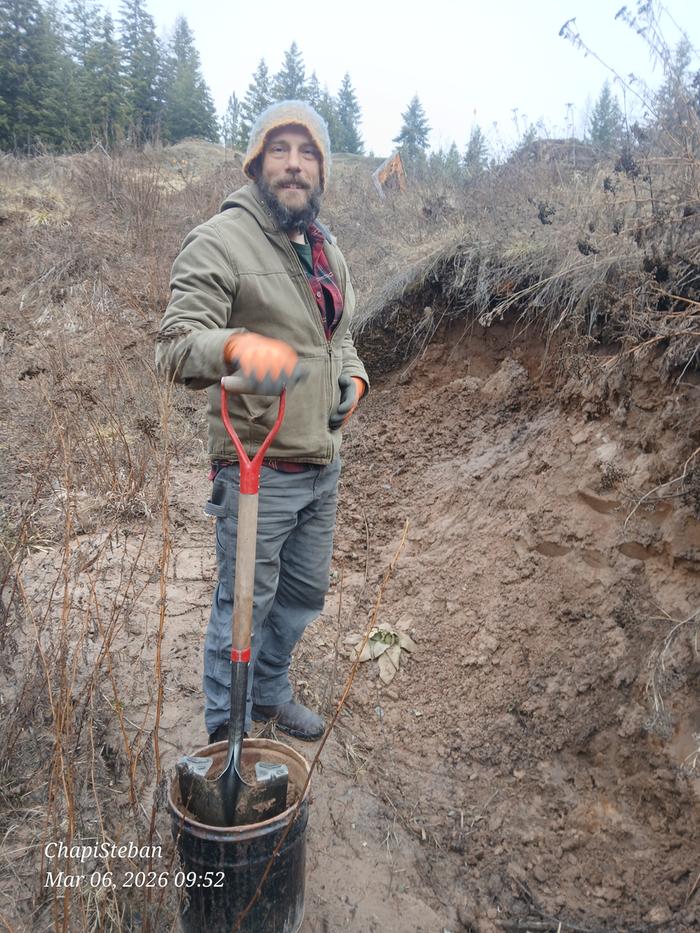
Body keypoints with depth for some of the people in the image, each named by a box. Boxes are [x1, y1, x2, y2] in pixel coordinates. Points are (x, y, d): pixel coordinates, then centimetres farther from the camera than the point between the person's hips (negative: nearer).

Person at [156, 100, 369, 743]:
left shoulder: (328, 251, 13)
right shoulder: (221, 242, -11)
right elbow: (175, 348, -22)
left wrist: (353, 377, 5)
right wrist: (237, 345, -42)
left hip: (323, 465, 8)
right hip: (258, 469, -7)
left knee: (304, 595, 21)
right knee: (244, 606, 5)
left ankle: (271, 694, 45)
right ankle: (227, 739, 28)